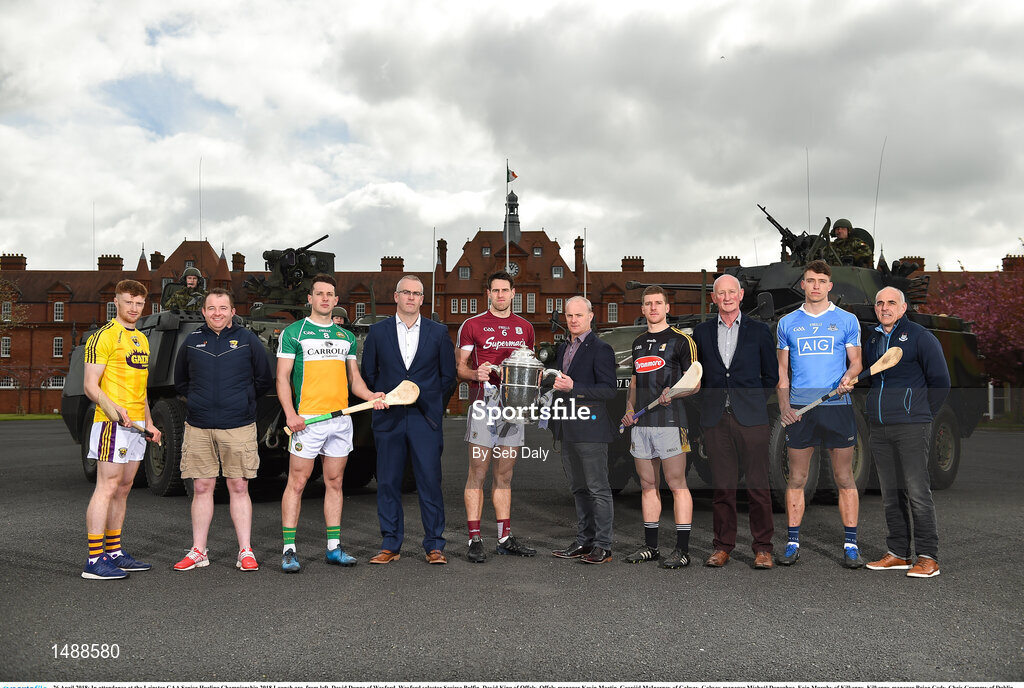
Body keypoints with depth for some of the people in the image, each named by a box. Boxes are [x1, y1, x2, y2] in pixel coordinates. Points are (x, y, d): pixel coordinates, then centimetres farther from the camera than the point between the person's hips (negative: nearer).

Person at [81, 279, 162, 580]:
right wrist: (114, 408, -29)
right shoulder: (104, 336, -7)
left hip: (136, 425, 9)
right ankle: (94, 561, -6)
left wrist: (149, 423, 20)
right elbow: (91, 386, -12)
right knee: (107, 488, -9)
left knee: (123, 489, 11)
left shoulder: (141, 339, 20)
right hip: (113, 423, -8)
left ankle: (114, 553, 19)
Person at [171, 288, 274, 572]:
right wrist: (198, 400, 11)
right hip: (198, 428, 2)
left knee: (239, 488, 1)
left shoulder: (247, 340, 3)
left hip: (238, 427, -2)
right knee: (201, 488, 6)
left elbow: (264, 381, 9)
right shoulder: (192, 341, 9)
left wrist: (242, 400, 7)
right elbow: (180, 382, 21)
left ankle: (245, 552, 8)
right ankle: (198, 551, 17)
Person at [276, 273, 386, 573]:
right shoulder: (293, 332, 2)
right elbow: (282, 377, -2)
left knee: (334, 483, 9)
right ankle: (289, 550, 4)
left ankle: (334, 547, 16)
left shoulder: (346, 337, 17)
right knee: (297, 483, -3)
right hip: (307, 419, -4)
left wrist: (370, 396, 0)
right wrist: (290, 413, -15)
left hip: (341, 419, 5)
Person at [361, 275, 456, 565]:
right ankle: (391, 545, 16)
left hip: (426, 421, -1)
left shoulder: (439, 332, 5)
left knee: (430, 483, -1)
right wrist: (380, 403, 9)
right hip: (388, 419, 1)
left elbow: (448, 376, 9)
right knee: (388, 483, 4)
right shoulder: (378, 332, 7)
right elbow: (368, 374, 13)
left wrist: (433, 408, 8)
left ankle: (434, 546, 10)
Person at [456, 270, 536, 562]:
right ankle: (475, 540, 0)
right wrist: (474, 373, -20)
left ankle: (505, 538, 16)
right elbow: (460, 366, 2)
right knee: (478, 473, -5)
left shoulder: (525, 327, 15)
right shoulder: (472, 324, 2)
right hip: (484, 404, -4)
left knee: (505, 474, 10)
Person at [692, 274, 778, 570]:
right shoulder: (701, 332, 11)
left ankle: (762, 547, 10)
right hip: (716, 420, 2)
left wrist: (755, 402, 4)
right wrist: (707, 404, 8)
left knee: (758, 484, 0)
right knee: (722, 485, 5)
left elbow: (771, 375, 11)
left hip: (751, 418, -1)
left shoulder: (759, 331, 7)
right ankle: (723, 545, 14)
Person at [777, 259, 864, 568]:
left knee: (844, 478, 2)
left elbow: (855, 361, 9)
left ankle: (851, 544, 9)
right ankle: (793, 542, 12)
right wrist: (783, 404, 0)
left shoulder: (847, 320, 7)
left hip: (837, 405, -1)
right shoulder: (787, 323, 10)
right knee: (796, 478, 4)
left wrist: (848, 376, -14)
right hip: (799, 409, 1)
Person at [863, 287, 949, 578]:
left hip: (911, 428, -6)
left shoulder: (921, 337, -2)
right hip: (878, 429, 6)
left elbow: (940, 382, -2)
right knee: (890, 494, 10)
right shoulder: (871, 340, 15)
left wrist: (921, 415, 0)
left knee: (917, 492, -7)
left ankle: (928, 557, 0)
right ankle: (898, 553, 18)